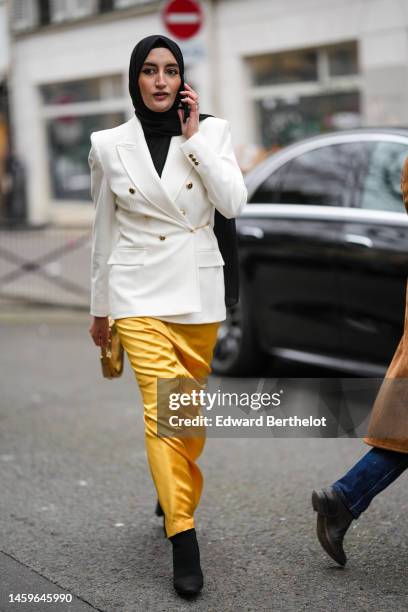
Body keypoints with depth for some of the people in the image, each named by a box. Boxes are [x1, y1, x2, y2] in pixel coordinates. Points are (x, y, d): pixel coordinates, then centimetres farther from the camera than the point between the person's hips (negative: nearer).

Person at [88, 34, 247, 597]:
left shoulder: (211, 131, 1)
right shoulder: (109, 145, 2)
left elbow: (234, 204, -12)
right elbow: (104, 232, 8)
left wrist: (194, 137, -11)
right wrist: (99, 307, 12)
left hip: (199, 290, 2)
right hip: (139, 292, -1)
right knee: (163, 407, -14)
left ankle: (174, 491, 39)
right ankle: (184, 540, -12)